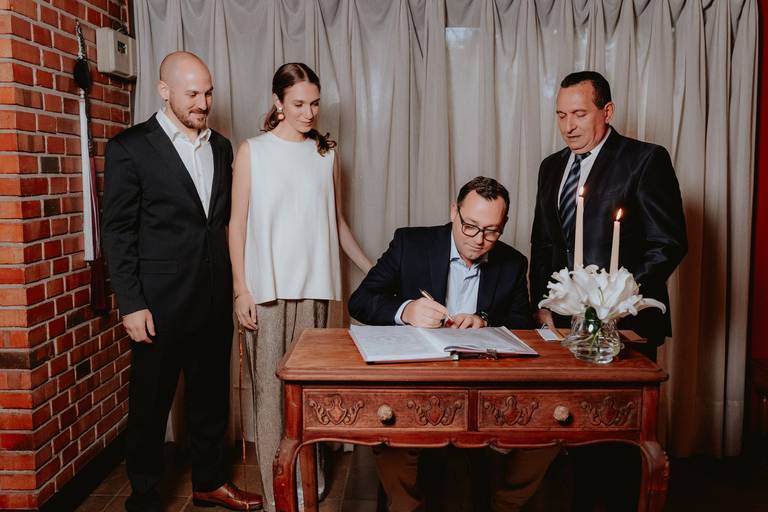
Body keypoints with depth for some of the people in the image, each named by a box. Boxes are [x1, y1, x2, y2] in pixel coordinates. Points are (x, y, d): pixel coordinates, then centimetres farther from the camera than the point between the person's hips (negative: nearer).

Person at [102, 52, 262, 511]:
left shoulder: (221, 147, 9)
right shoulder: (130, 147, -6)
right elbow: (119, 231, -8)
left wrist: (233, 285, 8)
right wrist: (132, 304, -12)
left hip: (215, 300, 5)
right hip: (161, 302, -5)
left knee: (211, 397, 17)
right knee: (151, 404, 9)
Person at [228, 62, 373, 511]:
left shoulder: (327, 154, 10)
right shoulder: (252, 151, 2)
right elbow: (238, 224, 1)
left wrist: (373, 268, 12)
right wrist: (241, 289, -5)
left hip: (314, 285, 2)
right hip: (267, 287, -2)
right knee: (271, 387, 0)